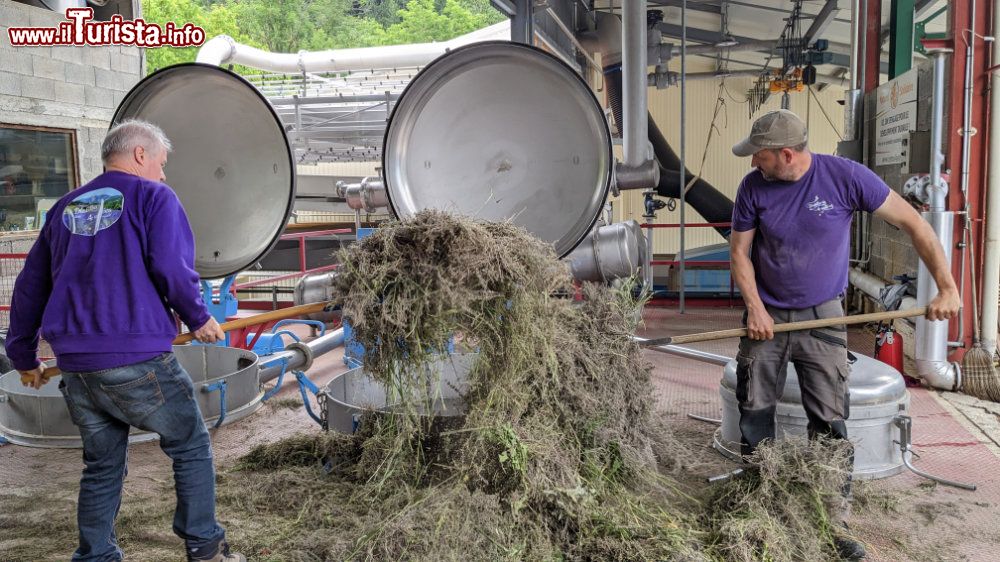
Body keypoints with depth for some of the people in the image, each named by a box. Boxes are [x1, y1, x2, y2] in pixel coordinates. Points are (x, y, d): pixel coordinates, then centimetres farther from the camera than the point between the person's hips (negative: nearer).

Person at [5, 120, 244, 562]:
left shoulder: (65, 207, 17)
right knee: (191, 449, 10)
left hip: (76, 367, 6)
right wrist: (198, 318, 2)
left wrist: (23, 355, 28)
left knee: (102, 467, 18)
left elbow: (30, 285, 20)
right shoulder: (154, 197, 0)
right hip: (137, 360, -6)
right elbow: (172, 268, -14)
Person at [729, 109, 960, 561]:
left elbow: (912, 223, -7)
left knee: (829, 423, -2)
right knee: (755, 414, 6)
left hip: (821, 318, -2)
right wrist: (755, 308, -11)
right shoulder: (753, 187, -7)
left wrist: (947, 287, -11)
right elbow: (740, 251, 1)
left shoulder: (844, 176, -13)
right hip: (766, 317, 2)